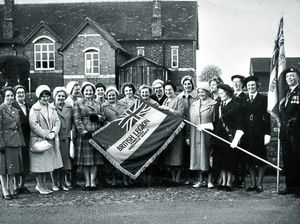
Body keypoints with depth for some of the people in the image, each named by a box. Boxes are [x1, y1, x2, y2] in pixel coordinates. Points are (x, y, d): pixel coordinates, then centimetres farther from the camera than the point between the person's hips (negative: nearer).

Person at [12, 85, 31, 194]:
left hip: (27, 139, 6)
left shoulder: (28, 106, 15)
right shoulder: (12, 106, -6)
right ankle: (16, 186, 10)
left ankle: (22, 185, 21)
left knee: (26, 164, 10)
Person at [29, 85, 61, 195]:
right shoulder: (34, 108, -7)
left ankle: (43, 185, 21)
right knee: (39, 163, 0)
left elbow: (57, 122, 8)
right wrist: (46, 134, -16)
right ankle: (39, 185, 11)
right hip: (38, 139, -6)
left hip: (51, 140, 6)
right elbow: (33, 124, -15)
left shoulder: (52, 108, 12)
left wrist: (53, 132, -10)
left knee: (47, 163, 10)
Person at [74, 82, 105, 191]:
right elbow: (77, 120, -4)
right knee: (85, 158, -2)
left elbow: (103, 118, 18)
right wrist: (84, 131, -14)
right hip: (83, 134, -3)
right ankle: (87, 182, 6)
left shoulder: (97, 104, 17)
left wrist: (98, 117, -5)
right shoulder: (78, 103, 5)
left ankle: (93, 182, 6)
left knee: (95, 158, 1)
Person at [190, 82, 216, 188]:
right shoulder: (194, 105, 14)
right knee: (197, 156, 4)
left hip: (208, 135, -4)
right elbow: (190, 121, 13)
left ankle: (209, 180, 6)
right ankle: (200, 180, 12)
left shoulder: (213, 104, -1)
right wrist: (188, 136, 7)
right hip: (196, 135, 4)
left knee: (208, 156, -2)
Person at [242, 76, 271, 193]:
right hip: (247, 134, 3)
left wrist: (267, 133, -10)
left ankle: (259, 183, 7)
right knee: (249, 160, 5)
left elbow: (267, 117, -2)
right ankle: (252, 183, 13)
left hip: (260, 133, -3)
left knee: (261, 159, 1)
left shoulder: (263, 99, 3)